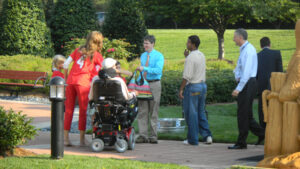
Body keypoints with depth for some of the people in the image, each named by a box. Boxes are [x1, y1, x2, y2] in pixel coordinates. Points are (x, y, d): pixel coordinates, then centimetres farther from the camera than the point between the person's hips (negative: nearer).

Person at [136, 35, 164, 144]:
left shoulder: (159, 56, -3)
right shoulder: (143, 56, 16)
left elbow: (158, 70, -17)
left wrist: (144, 68, -23)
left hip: (154, 84, -5)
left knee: (154, 111, -2)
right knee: (142, 111, 0)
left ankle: (153, 136, 3)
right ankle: (143, 135, 1)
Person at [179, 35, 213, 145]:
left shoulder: (191, 58, -16)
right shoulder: (201, 55, 10)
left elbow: (187, 76, -19)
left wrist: (181, 89, -13)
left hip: (192, 87, -8)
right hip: (203, 85, 8)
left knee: (191, 114, 0)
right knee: (201, 112, 15)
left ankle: (193, 139, 4)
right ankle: (207, 136, 7)